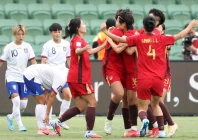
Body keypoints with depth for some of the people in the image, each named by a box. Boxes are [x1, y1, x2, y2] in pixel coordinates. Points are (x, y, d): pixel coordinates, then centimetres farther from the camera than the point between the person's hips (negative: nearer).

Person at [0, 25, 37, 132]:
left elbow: (33, 61, 2)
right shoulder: (9, 47, -4)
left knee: (23, 104, 3)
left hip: (23, 78, 4)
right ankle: (20, 125, -14)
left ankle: (11, 117, 31)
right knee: (16, 100, -20)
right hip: (11, 78, -4)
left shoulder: (27, 46, 4)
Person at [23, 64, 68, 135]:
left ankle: (43, 128, 6)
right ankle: (42, 129, -12)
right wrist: (47, 114, -18)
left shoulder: (65, 71, 6)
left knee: (42, 101, 8)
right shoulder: (61, 79, -22)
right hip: (32, 76, -10)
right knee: (41, 101, -10)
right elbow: (52, 96, -21)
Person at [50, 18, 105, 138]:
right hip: (80, 78, -10)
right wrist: (84, 48, -58)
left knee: (81, 107, 10)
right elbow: (77, 51, -35)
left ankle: (57, 122, 7)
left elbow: (89, 52, 36)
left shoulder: (79, 40, 19)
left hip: (75, 78, 10)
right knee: (92, 102, -6)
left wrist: (104, 46, 35)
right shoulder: (78, 40, -11)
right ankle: (89, 132, -10)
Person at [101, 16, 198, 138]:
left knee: (142, 107, 8)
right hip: (158, 78, 1)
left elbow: (120, 39, -1)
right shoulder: (161, 39, 1)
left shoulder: (139, 39, -1)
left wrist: (106, 32, 13)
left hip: (143, 79, -1)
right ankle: (161, 131, 14)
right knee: (155, 104, 22)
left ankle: (144, 120, -25)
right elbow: (179, 36, 12)